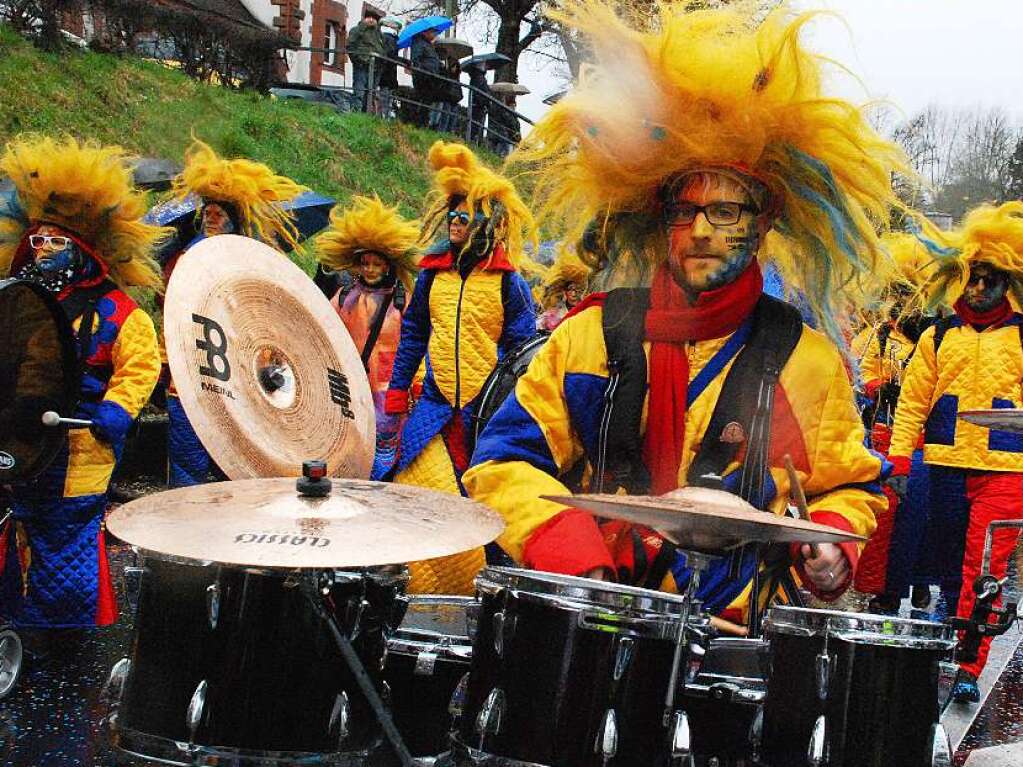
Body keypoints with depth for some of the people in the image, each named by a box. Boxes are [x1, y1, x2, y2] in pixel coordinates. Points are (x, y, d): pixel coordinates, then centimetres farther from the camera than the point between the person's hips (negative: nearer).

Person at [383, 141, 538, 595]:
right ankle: (418, 596, 13)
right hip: (435, 408, 3)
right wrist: (397, 399, 11)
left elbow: (524, 349, -1)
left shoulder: (507, 280, -2)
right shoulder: (433, 273, 8)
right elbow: (412, 335, 15)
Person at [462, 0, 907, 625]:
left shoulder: (807, 357, 5)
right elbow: (507, 459, 4)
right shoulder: (593, 334, 4)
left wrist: (830, 547, -4)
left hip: (742, 632, 1)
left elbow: (850, 486, 17)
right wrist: (573, 557, -11)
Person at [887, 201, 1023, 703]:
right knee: (953, 558, 12)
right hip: (946, 463, 2)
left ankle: (968, 667, -2)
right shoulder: (938, 337, 9)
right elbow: (913, 400, 8)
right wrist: (900, 458, 2)